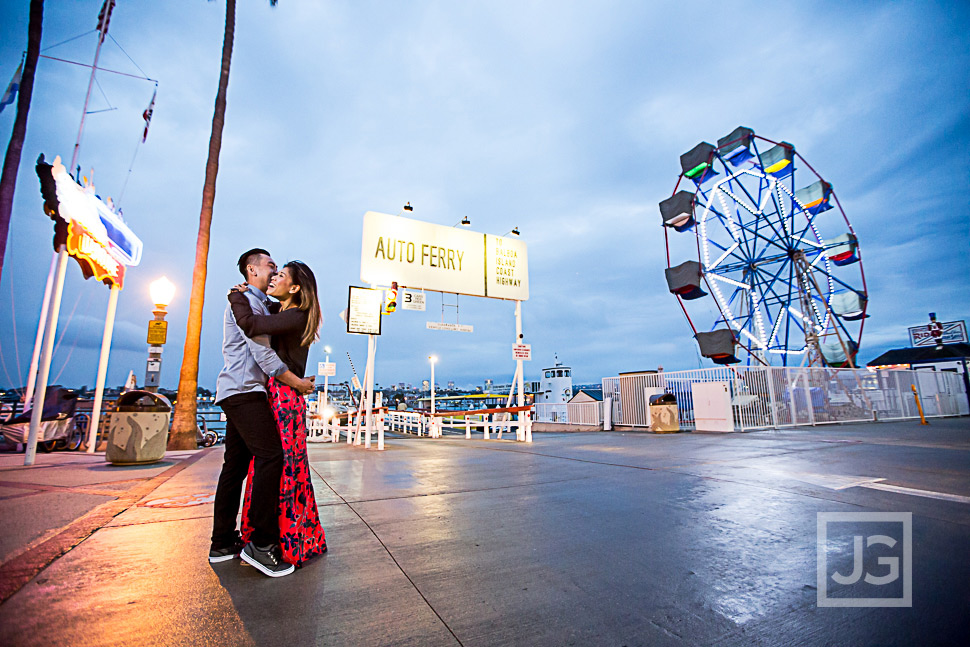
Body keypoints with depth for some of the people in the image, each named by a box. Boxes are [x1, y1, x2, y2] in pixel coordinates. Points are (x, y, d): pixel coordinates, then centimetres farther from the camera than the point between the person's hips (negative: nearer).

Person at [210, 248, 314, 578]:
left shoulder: (259, 304, 26)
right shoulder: (245, 301, -6)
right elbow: (262, 353, -15)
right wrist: (297, 382, -11)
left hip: (236, 393, 11)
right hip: (244, 390, -11)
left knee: (236, 464, 11)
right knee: (270, 455, -17)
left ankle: (223, 543, 18)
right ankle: (262, 542, -14)